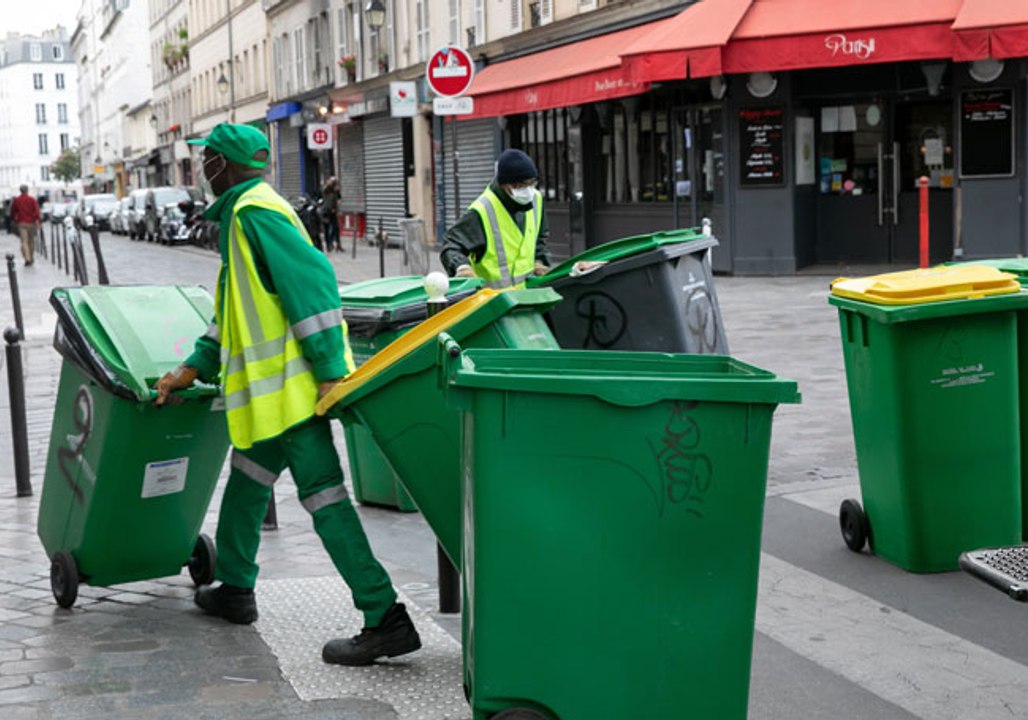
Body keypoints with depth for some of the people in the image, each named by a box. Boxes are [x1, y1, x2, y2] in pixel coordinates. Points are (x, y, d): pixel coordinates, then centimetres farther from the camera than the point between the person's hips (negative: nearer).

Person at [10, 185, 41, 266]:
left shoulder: (16, 200, 2)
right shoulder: (32, 199, -3)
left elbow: (13, 212, 12)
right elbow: (37, 211, -10)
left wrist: (13, 220, 27)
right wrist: (39, 220, -11)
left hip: (21, 223, 0)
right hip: (31, 223, 0)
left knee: (24, 241, -4)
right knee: (31, 241, 13)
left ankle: (27, 258, -22)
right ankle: (31, 258, 21)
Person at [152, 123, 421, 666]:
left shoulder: (254, 212, -13)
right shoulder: (239, 215, 20)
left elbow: (311, 279, -22)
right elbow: (233, 306, 25)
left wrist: (330, 371, -23)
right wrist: (195, 368, 22)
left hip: (289, 383, -11)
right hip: (268, 386, 11)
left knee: (322, 493, -12)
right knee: (246, 481, 23)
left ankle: (386, 620, -13)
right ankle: (233, 589, 40)